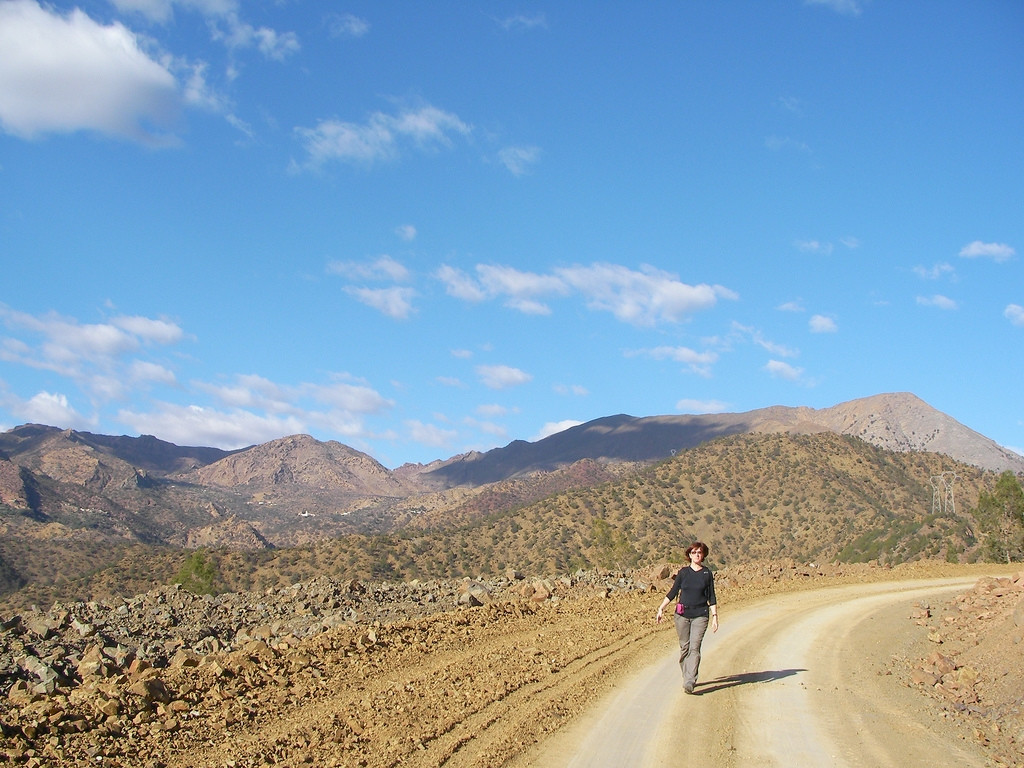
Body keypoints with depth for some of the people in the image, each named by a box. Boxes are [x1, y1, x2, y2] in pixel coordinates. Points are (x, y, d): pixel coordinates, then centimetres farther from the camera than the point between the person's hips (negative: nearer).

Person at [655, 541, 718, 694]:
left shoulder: (707, 573, 3)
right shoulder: (683, 572, 5)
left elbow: (711, 597, 6)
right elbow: (672, 592, 9)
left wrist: (715, 616, -1)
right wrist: (661, 608, 4)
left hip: (700, 615, -2)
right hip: (682, 614, 2)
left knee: (694, 647, -12)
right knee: (684, 647, 6)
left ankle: (690, 682, -17)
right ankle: (687, 678, 22)